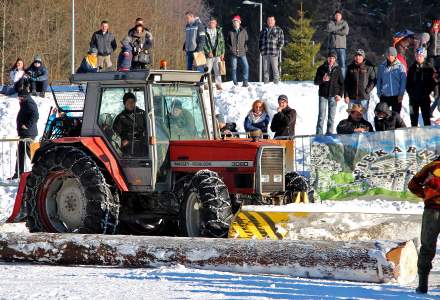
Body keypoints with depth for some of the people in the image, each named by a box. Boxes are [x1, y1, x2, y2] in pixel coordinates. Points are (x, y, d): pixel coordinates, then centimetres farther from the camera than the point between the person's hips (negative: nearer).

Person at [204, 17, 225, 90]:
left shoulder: (219, 31, 10)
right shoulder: (206, 32, 2)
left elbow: (222, 42, 12)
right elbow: (204, 43, -2)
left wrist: (222, 53, 5)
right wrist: (208, 52, -12)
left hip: (217, 54, 2)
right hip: (209, 54, -2)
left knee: (218, 70, 2)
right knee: (207, 70, -3)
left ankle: (218, 84, 6)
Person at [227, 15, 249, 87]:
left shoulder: (244, 31, 7)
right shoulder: (230, 32, 8)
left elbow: (246, 41, 11)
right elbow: (228, 42, 13)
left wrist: (245, 48, -2)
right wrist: (230, 49, -2)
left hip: (242, 53, 0)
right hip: (233, 54, 0)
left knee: (246, 66, -14)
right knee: (233, 68, 1)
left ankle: (245, 81, -9)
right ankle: (235, 83, 9)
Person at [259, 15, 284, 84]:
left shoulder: (279, 30, 6)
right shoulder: (263, 31, 17)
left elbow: (281, 42, 2)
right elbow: (260, 41, 21)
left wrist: (277, 50, -8)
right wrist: (261, 50, 7)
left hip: (274, 54, -4)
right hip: (265, 53, 4)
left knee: (275, 68, -6)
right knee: (265, 69, 3)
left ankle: (276, 83, -4)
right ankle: (266, 83, 7)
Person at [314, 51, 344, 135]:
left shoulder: (337, 69, 7)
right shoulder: (321, 68, 4)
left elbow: (342, 83, 11)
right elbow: (316, 82, 5)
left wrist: (340, 95, 0)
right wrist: (322, 80, -16)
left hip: (333, 95, 1)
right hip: (323, 95, -1)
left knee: (331, 116, 2)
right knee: (321, 116, -5)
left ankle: (329, 133, 7)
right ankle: (319, 133, -3)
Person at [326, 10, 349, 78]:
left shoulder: (344, 23, 9)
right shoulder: (331, 22, 10)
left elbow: (346, 32, -8)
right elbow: (329, 29, -10)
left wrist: (334, 31, -5)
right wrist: (340, 27, -7)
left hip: (341, 46, -1)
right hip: (332, 46, 1)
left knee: (342, 64, -6)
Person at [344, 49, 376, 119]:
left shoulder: (369, 67, 0)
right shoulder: (350, 67, 8)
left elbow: (373, 81, 1)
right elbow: (346, 82, 9)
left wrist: (367, 91, -10)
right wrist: (346, 95, 1)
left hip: (364, 97, -3)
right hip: (352, 98, 3)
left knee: (364, 115, -2)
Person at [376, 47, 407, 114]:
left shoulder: (400, 66, -2)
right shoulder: (382, 67, 5)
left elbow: (403, 81, -3)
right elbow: (379, 81, 9)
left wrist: (401, 94, -9)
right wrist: (379, 93, 2)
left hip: (396, 96, -2)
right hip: (384, 96, 2)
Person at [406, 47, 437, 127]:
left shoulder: (429, 69, -1)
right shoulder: (412, 69, 7)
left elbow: (433, 83, -2)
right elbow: (408, 82, 10)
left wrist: (427, 92, -10)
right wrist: (410, 92, -3)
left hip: (425, 98, -3)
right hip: (413, 98, 3)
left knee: (426, 118, -1)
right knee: (413, 118, 7)